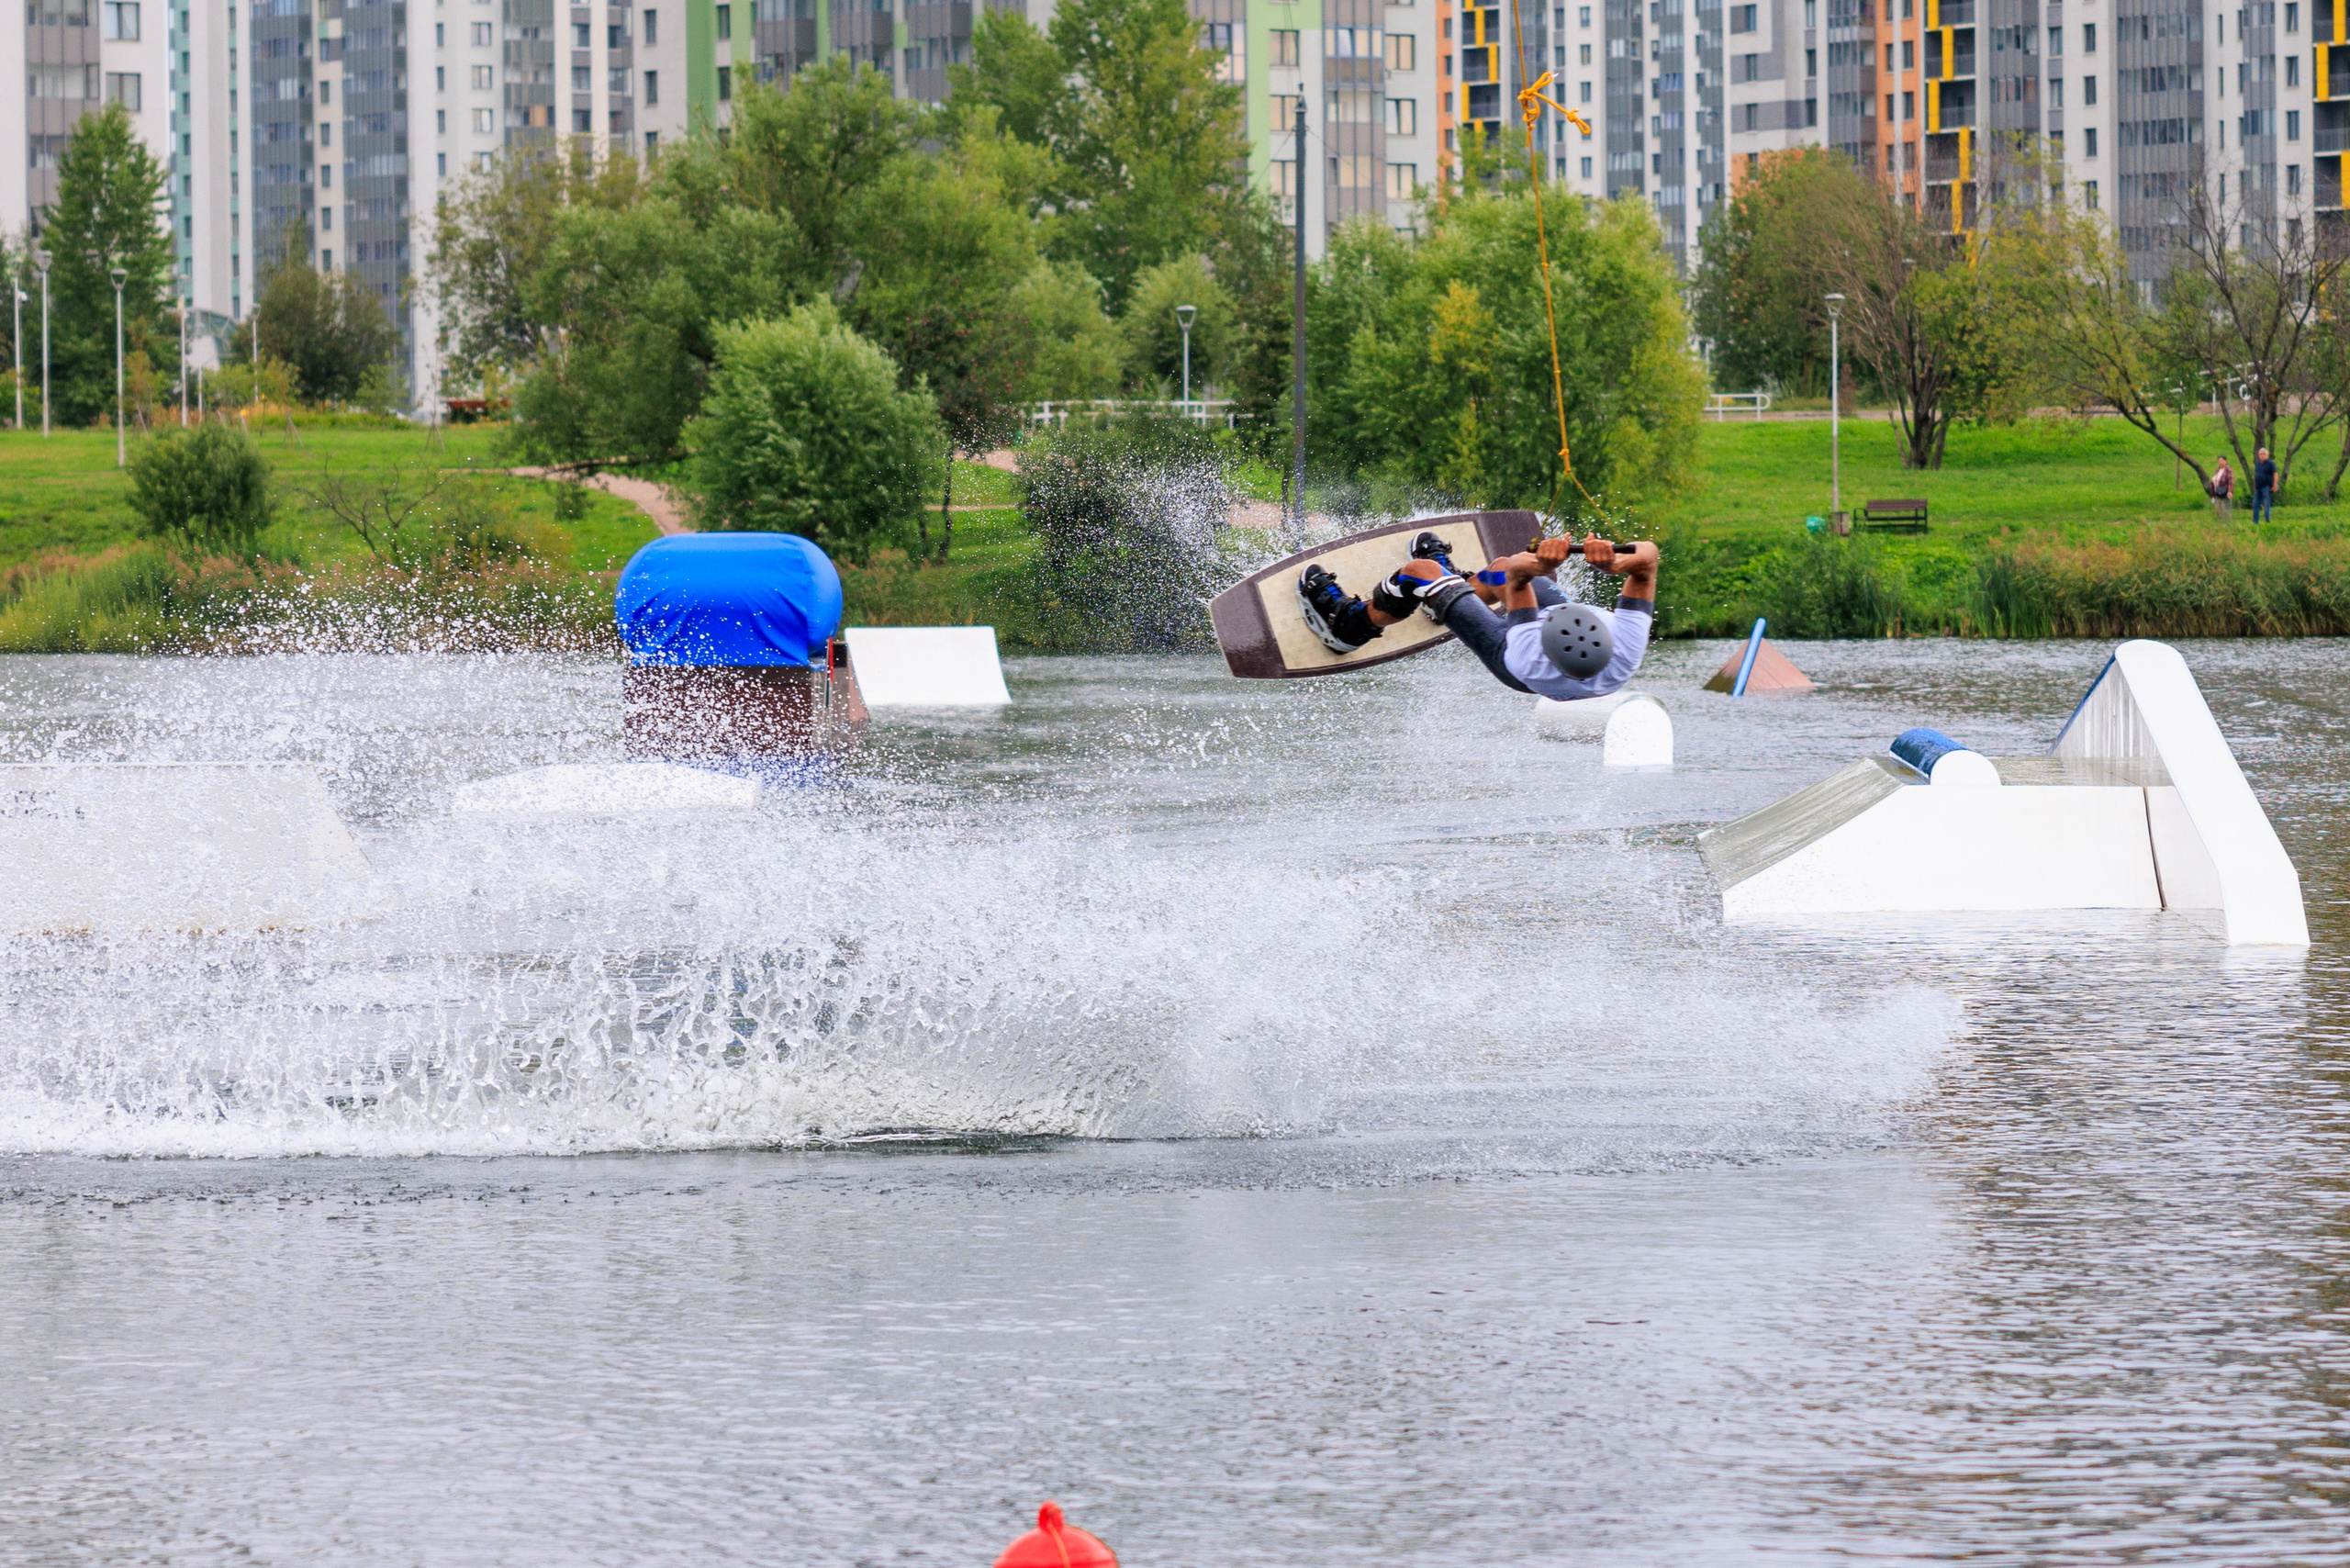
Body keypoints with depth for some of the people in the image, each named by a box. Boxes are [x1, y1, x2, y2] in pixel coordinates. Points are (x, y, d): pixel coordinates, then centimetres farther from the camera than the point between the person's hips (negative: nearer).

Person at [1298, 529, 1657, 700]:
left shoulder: (1532, 666, -51)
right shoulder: (1627, 654, -46)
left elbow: (1516, 573, -41)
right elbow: (1647, 555, -44)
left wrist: (1537, 564, -63)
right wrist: (1617, 562, -65)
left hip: (1503, 645, -4)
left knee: (1420, 570, 8)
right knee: (1501, 567, 28)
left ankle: (1350, 625, 39)